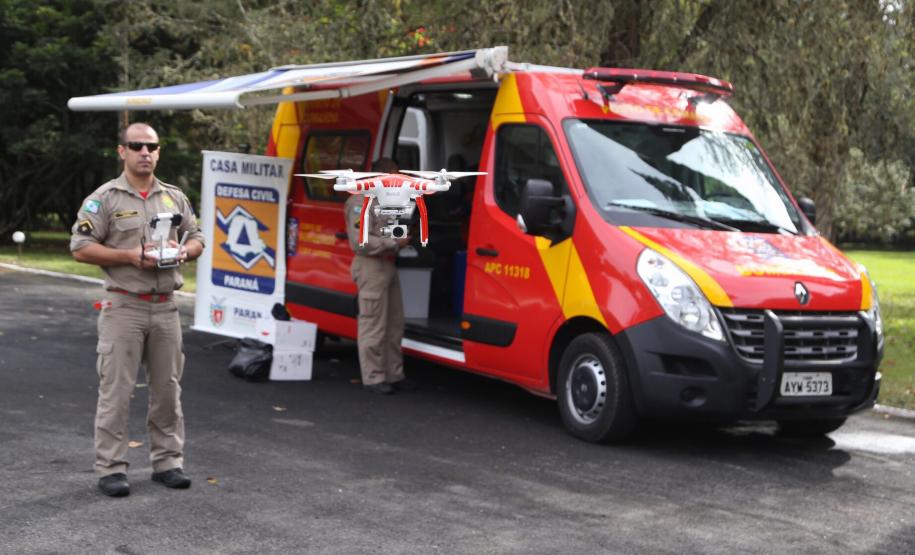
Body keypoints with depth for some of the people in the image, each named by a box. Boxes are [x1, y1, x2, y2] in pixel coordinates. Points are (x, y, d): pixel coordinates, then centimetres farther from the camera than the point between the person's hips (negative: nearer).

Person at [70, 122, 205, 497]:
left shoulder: (175, 197, 12)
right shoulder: (104, 199, -3)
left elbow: (196, 238, 17)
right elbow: (81, 248, -7)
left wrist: (183, 251, -6)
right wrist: (129, 256, -16)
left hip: (165, 307, 5)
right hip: (123, 306, -4)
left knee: (167, 387, 9)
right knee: (116, 389, -4)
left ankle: (167, 461, 19)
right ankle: (110, 468, 2)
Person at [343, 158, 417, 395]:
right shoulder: (362, 202, -13)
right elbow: (360, 242, -20)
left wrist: (400, 238, 12)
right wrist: (394, 243, -15)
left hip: (388, 265, 10)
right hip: (371, 268, -10)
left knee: (394, 324, 13)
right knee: (373, 326, -5)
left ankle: (394, 375, 21)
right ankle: (373, 378, 2)